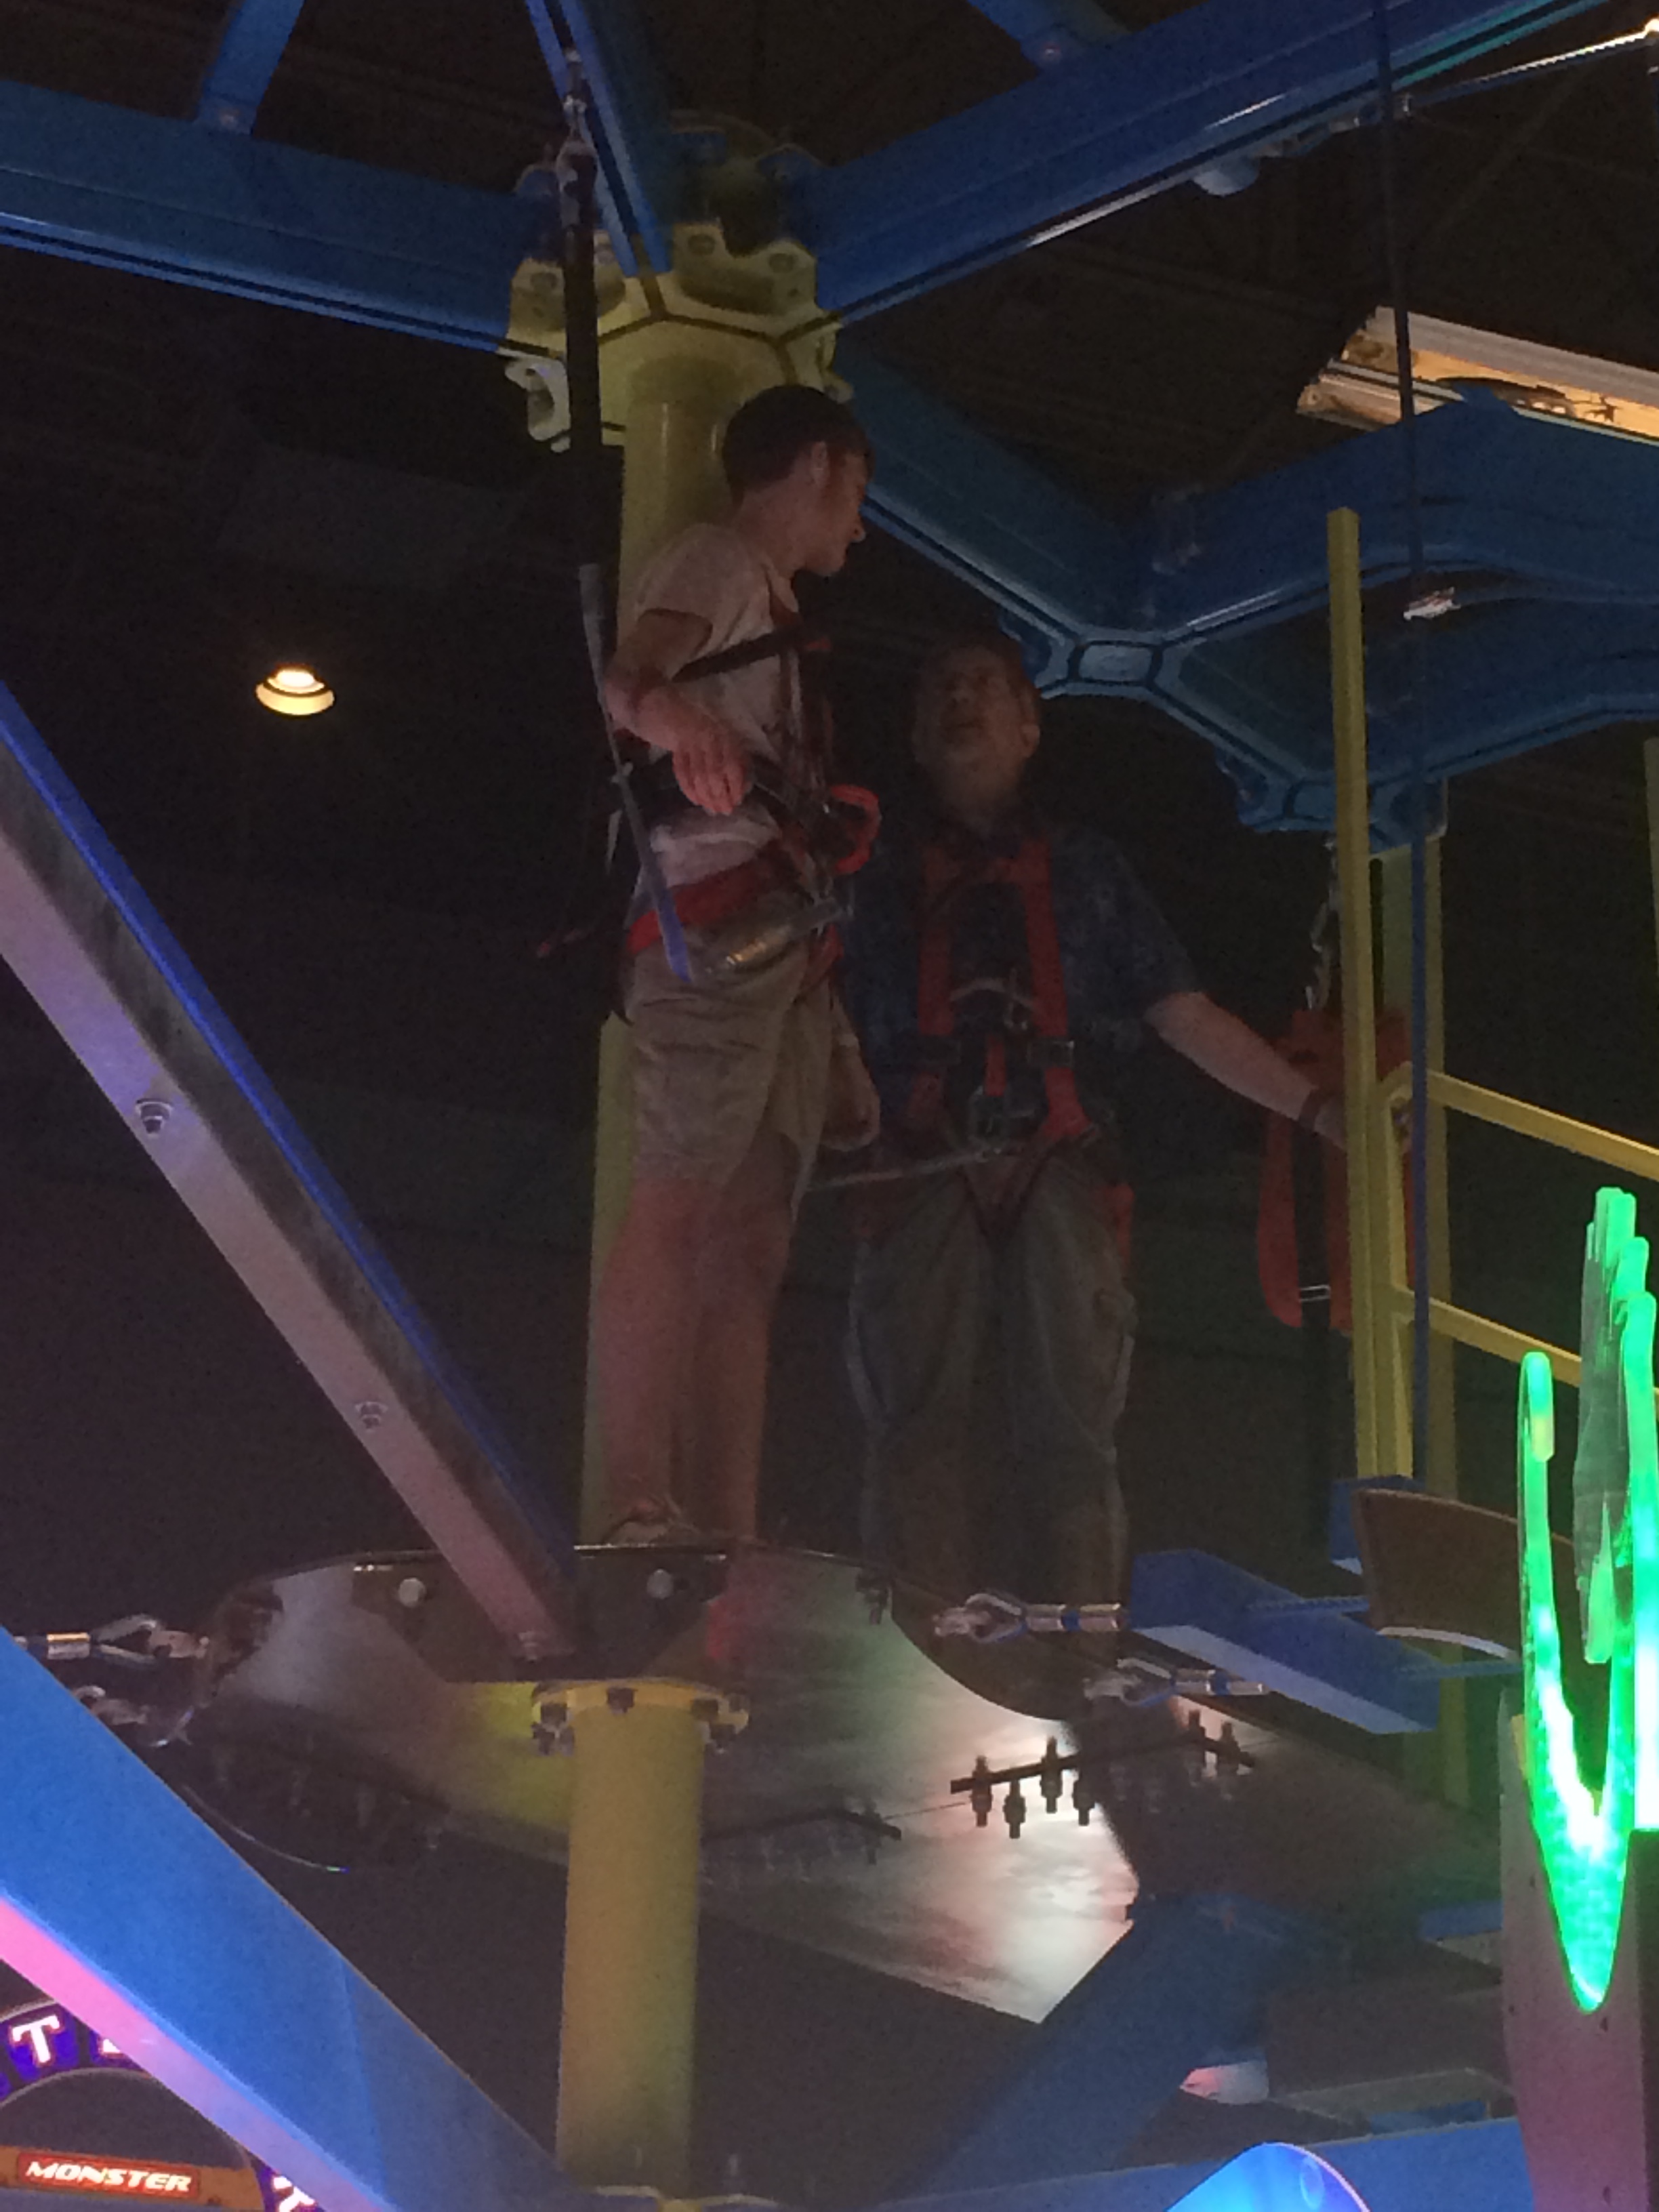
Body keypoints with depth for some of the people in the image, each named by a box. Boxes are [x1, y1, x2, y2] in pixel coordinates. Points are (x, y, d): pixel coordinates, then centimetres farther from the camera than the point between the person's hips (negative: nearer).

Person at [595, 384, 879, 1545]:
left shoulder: (772, 614, 32)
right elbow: (631, 673, -17)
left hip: (783, 952, 9)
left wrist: (839, 1042, 24)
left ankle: (729, 1547, -6)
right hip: (715, 928, -9)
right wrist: (672, 711, -44)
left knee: (751, 1244, 0)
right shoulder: (715, 561, 5)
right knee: (678, 1208, -19)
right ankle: (643, 1516, -28)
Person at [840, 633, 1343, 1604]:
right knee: (923, 1426, -13)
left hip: (1059, 1173, 1)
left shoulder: (1085, 866, 25)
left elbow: (1187, 1015, 19)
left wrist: (1316, 1106, 10)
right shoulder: (883, 873, 24)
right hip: (924, 1173, 0)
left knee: (1069, 1431, -11)